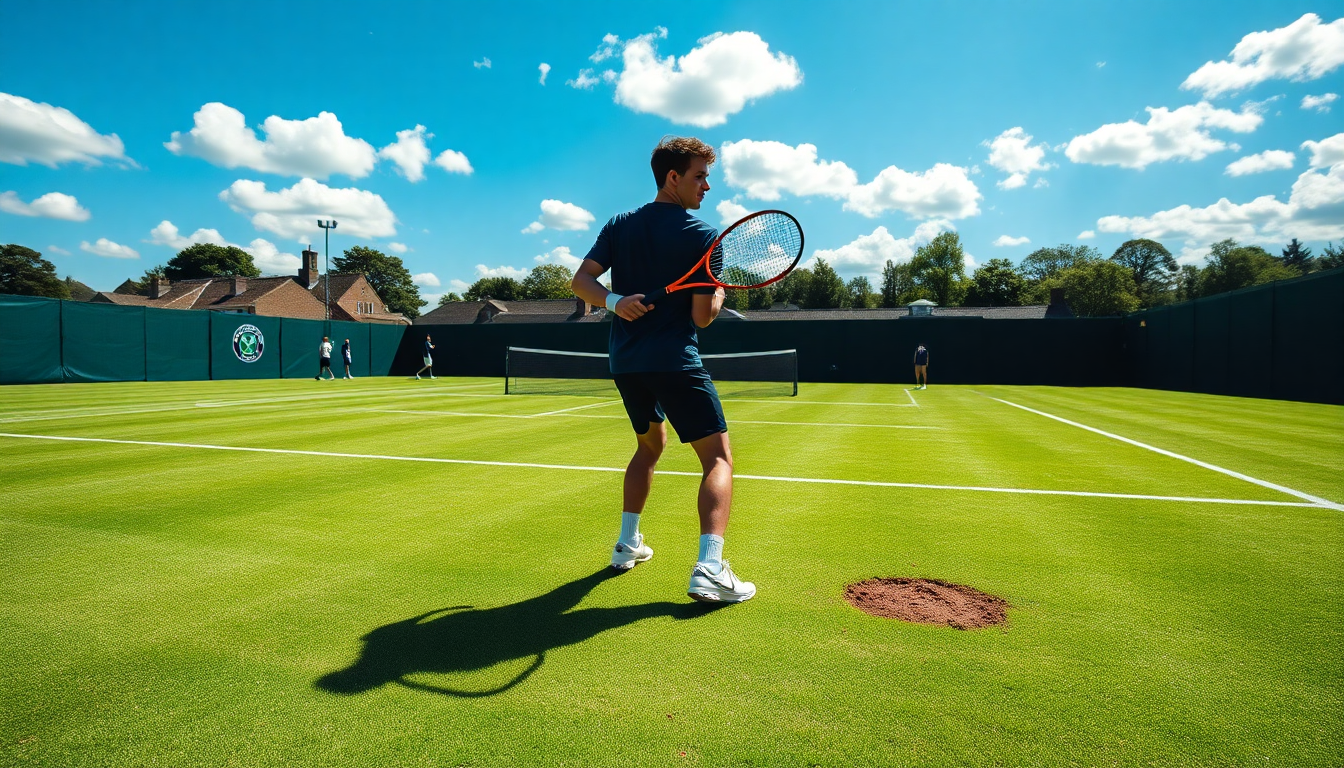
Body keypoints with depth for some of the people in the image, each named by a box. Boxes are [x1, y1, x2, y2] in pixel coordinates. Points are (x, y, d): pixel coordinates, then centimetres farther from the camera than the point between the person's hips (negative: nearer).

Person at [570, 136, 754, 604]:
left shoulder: (619, 225, 12)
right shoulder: (703, 236, -4)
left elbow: (580, 280, 2)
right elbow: (702, 317, -7)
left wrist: (615, 300, -11)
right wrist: (718, 295, 11)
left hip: (625, 360, 7)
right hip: (675, 361, -6)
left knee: (650, 444, 27)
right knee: (717, 457, -3)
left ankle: (627, 545, 29)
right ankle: (709, 569, -20)